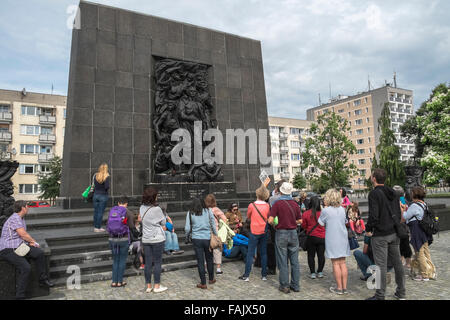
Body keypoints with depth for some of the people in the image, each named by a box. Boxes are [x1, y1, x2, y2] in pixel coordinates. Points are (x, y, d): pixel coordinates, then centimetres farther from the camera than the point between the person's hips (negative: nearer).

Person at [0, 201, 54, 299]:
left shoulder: (21, 218, 16)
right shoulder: (15, 218, -15)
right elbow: (23, 234, -16)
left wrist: (30, 242, 1)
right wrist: (33, 241, 0)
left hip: (19, 246, 9)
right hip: (8, 250, -9)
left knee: (39, 253, -7)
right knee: (26, 268, -23)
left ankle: (43, 279, 4)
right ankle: (20, 296, -13)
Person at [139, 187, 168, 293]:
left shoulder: (142, 208, 2)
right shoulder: (156, 209, -17)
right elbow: (164, 223, -7)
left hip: (146, 239, 6)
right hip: (157, 239, -5)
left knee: (148, 263, 11)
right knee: (157, 262, 6)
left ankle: (148, 286, 20)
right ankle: (157, 286, 14)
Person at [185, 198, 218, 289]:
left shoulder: (190, 213, 0)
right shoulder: (208, 211, 1)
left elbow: (187, 228, -2)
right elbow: (213, 224, 1)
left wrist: (187, 235, 17)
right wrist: (216, 235, 11)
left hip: (196, 239, -1)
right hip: (208, 238, 1)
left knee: (200, 261, 6)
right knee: (209, 259, 17)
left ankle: (203, 283, 12)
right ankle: (211, 279, 33)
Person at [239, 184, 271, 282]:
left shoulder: (252, 205, -12)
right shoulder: (267, 206, -5)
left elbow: (248, 217, 3)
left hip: (254, 232, -3)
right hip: (264, 232, 3)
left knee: (250, 254, 3)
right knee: (264, 253, 12)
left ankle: (246, 275, 8)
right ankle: (264, 275, 17)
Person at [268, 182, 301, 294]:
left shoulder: (277, 203, -11)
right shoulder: (295, 204, 2)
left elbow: (270, 220, -15)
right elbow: (300, 220, 8)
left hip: (281, 234, -4)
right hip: (293, 233, 4)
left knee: (283, 262, 5)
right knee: (295, 261, 11)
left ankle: (285, 286, 12)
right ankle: (295, 285, 19)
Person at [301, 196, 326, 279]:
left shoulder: (306, 214, -10)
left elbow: (303, 226, 0)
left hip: (311, 237, -1)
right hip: (322, 237, 1)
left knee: (311, 255, 9)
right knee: (321, 255, 11)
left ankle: (313, 273, 9)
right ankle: (320, 272, 17)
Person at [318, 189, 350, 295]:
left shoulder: (326, 210, -12)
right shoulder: (342, 209, 4)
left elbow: (321, 223, 0)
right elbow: (345, 222, 15)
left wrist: (326, 206, -1)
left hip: (332, 240, -5)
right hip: (343, 239, 5)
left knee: (335, 263, 2)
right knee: (342, 263, 11)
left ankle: (339, 288, 8)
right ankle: (345, 287, 16)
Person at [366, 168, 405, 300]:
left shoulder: (374, 193, -15)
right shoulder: (393, 192, 9)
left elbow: (374, 215, -20)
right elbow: (399, 213, 12)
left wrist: (368, 228, -6)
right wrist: (395, 225, 19)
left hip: (380, 235, -8)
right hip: (394, 233, 8)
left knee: (381, 265, -1)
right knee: (397, 262, 15)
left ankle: (380, 295, 7)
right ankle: (401, 292, 27)